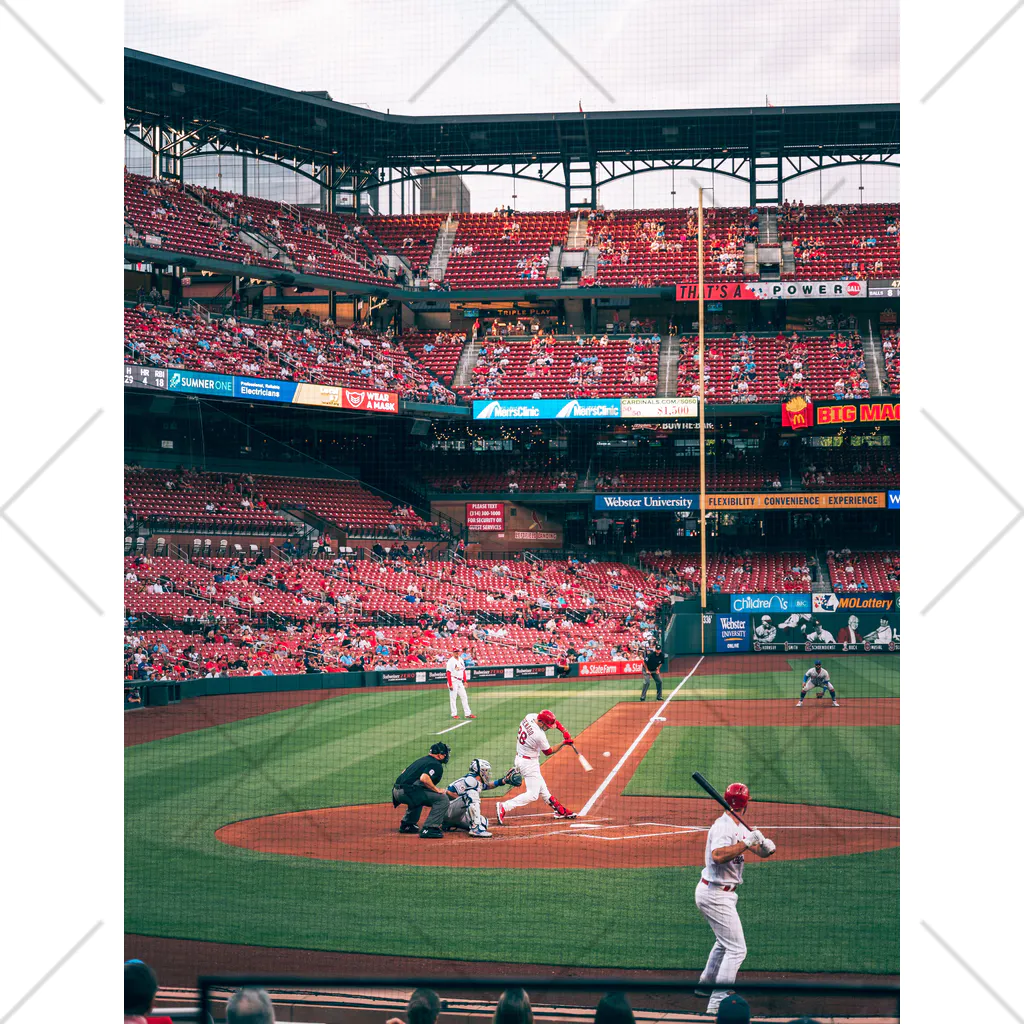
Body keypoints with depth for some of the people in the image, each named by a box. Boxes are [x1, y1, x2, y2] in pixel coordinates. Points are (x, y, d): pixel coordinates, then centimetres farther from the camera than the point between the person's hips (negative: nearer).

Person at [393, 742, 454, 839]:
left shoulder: (422, 760, 24)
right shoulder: (436, 765, -5)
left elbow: (404, 773, 29)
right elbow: (424, 778, -24)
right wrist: (437, 790, -12)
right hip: (407, 792, -9)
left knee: (418, 796, 40)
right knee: (443, 799, -10)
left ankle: (407, 824, 36)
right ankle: (428, 829, -16)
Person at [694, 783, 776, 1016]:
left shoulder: (739, 828, 10)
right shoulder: (723, 827, -20)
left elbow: (762, 850, 4)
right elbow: (718, 855, -38)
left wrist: (765, 846, -19)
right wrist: (747, 843, -36)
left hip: (719, 893, 10)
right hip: (715, 895, -10)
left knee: (725, 942, 28)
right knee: (736, 948, -11)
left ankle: (706, 984, 43)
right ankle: (717, 1002, -14)